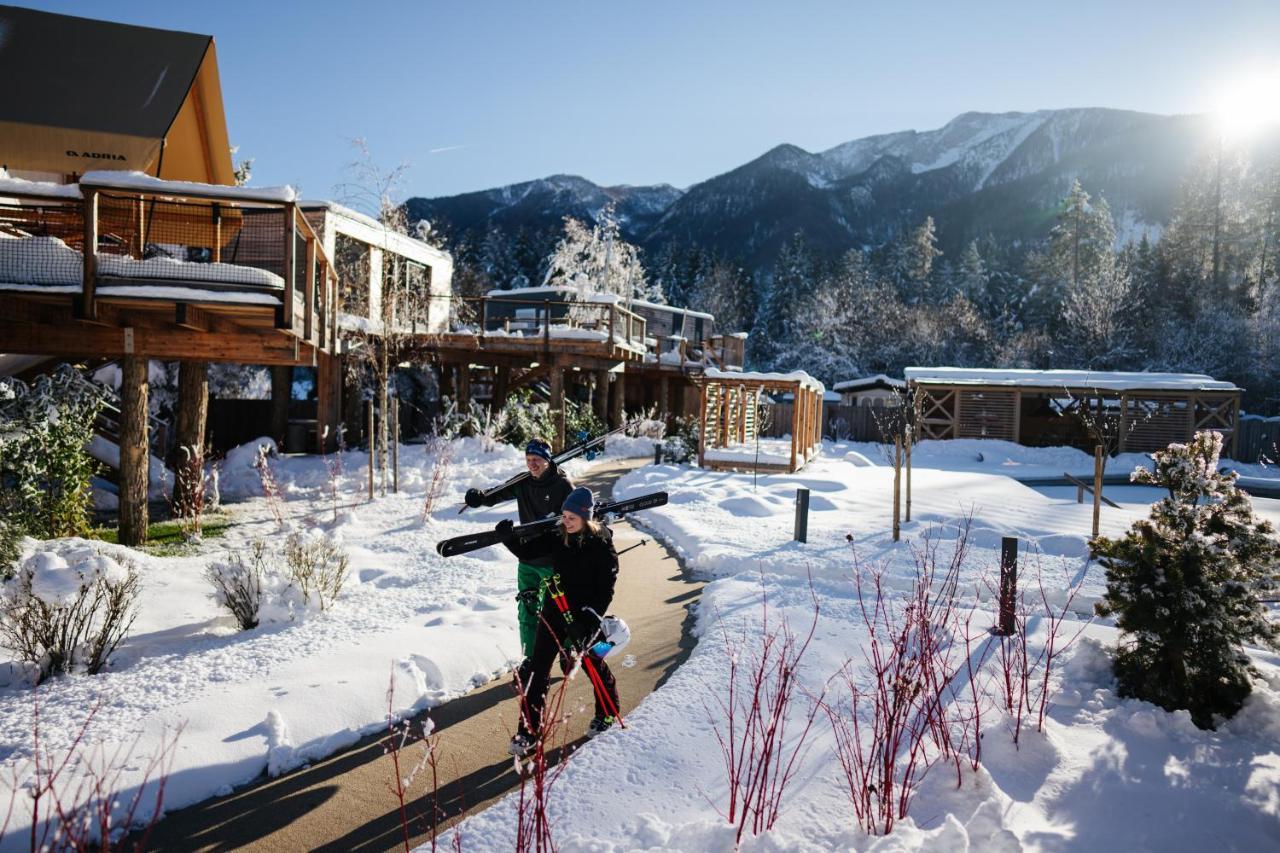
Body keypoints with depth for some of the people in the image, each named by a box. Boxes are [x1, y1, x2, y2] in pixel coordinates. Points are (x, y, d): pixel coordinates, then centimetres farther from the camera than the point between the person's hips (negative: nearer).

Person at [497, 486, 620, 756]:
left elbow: (606, 589, -14)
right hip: (554, 612, 4)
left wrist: (591, 618, -21)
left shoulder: (601, 544, -15)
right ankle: (529, 730, 10)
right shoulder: (557, 536, -1)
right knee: (537, 669, 0)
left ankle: (607, 715, 41)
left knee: (594, 665, 15)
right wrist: (508, 536, -17)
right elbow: (527, 551, 1)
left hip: (583, 616, -4)